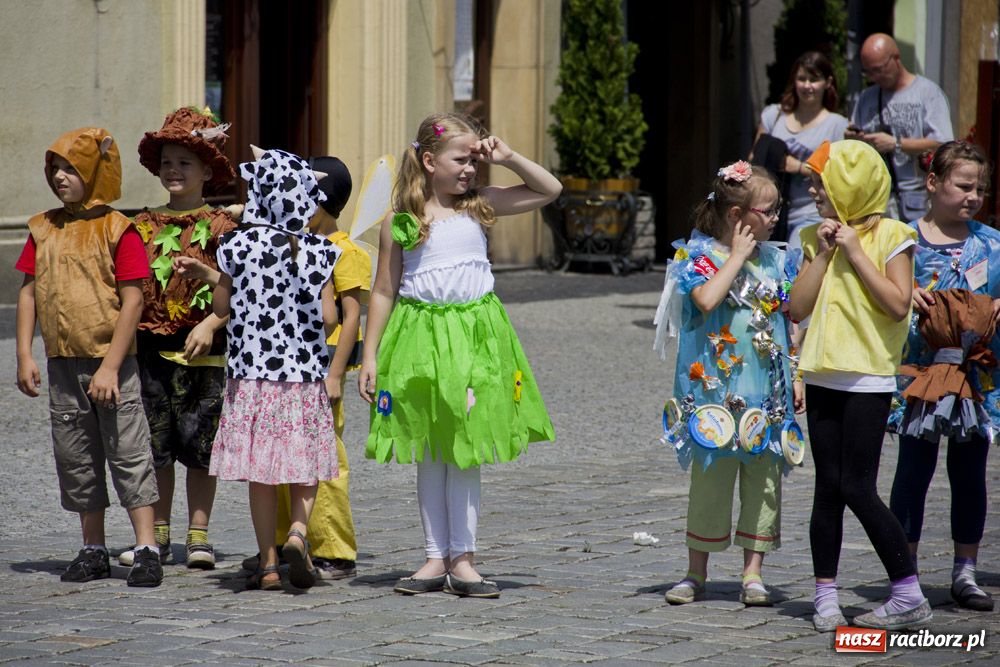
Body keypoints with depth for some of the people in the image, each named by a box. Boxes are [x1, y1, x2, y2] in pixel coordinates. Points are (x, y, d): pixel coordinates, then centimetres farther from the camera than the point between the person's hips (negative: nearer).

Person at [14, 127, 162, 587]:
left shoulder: (117, 230, -8)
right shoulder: (44, 229, 9)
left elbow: (132, 300, -12)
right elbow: (28, 293, 10)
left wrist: (110, 366, -17)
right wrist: (24, 356, 2)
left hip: (111, 361, -6)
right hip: (62, 362, 6)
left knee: (128, 453, -5)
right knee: (75, 458, 10)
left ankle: (146, 549, -4)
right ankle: (93, 551, 19)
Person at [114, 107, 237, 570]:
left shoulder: (219, 226, -1)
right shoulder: (144, 225, 11)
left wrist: (210, 324, -17)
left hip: (202, 349, -4)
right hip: (151, 346, 4)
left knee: (199, 445, 0)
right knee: (155, 445, 6)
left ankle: (198, 536, 7)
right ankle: (157, 536, 14)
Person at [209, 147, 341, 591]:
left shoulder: (238, 246, -6)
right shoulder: (317, 252, -4)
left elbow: (221, 307, 3)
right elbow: (328, 318, -7)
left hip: (252, 374, 0)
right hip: (306, 374, 1)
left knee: (260, 473, 6)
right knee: (304, 466, 12)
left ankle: (269, 564, 7)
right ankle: (298, 530, -12)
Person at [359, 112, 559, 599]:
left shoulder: (479, 205, 6)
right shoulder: (400, 221, 0)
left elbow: (549, 190, 11)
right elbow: (383, 291, 4)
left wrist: (505, 158, 0)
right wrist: (370, 356, 1)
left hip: (474, 336, 1)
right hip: (420, 338, -1)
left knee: (465, 451, 1)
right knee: (429, 454, 5)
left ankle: (461, 559, 6)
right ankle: (436, 558, 13)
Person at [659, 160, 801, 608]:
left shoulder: (773, 258, 10)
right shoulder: (700, 254, -5)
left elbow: (790, 319, 15)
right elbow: (707, 300, -24)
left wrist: (799, 374, 11)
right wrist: (737, 256, -15)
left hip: (766, 390, 4)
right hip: (716, 388, -4)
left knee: (763, 480, 4)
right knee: (711, 477, 1)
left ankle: (753, 573, 11)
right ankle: (696, 574, 12)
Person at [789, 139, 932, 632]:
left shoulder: (890, 236, -5)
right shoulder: (817, 238, 11)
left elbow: (898, 304, -15)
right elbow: (798, 308, 5)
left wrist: (855, 251, -14)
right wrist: (823, 254, -4)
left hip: (868, 379, -6)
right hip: (823, 377, 6)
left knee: (857, 488, -9)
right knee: (828, 487, 6)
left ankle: (909, 595, -2)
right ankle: (825, 595, 11)